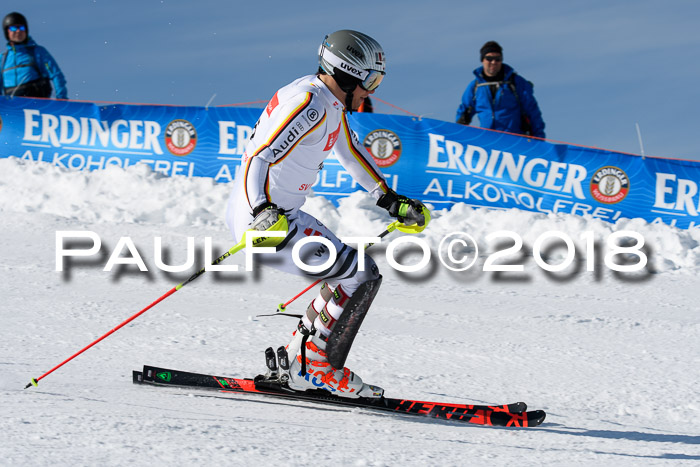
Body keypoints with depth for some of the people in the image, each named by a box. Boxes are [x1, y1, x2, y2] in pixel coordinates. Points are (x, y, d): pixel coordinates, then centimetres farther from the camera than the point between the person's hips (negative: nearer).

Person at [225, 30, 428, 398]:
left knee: (352, 275, 18)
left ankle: (297, 358, 17)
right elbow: (258, 159, -29)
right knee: (361, 275, -11)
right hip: (262, 218, -10)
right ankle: (314, 367, -7)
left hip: (284, 215, 10)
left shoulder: (333, 103, 11)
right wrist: (262, 212, -43)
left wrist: (391, 201, 28)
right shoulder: (308, 105, -21)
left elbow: (351, 153, 27)